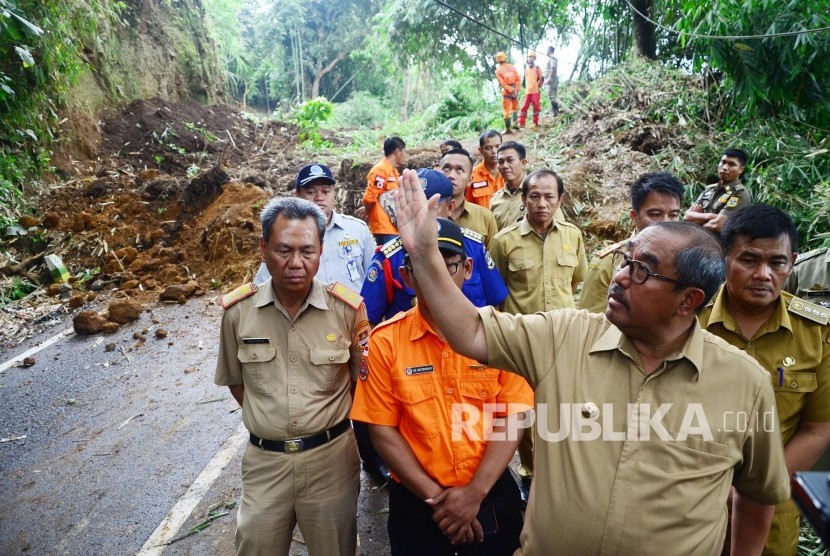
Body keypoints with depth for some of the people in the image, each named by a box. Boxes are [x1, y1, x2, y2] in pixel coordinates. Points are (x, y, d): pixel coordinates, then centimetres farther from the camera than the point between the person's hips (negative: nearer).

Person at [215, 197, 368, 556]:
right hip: (264, 459, 1)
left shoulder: (348, 308, -11)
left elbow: (362, 378, 3)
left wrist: (328, 421, 1)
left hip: (331, 456, 0)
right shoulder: (238, 310, -8)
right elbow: (235, 380, 8)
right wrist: (268, 420, 3)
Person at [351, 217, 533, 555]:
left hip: (491, 495, 1)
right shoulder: (384, 341, -10)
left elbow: (512, 417, -8)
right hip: (415, 501, 0)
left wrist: (475, 492, -13)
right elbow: (383, 429, -8)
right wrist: (434, 496, -11)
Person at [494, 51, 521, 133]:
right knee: (515, 108, 21)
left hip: (506, 91, -3)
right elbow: (518, 78, 0)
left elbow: (502, 83, -12)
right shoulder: (512, 67, 3)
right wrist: (517, 88, 1)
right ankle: (514, 122, 8)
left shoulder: (498, 70, -5)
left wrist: (510, 89, -9)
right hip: (515, 90, 3)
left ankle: (507, 128, 0)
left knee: (506, 111, 1)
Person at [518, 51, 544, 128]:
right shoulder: (526, 69, 15)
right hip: (527, 92, 3)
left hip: (535, 91, -3)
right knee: (524, 107, -4)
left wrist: (538, 86, -5)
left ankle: (535, 122, 6)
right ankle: (521, 123, -5)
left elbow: (541, 79, 2)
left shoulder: (537, 68, 4)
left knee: (536, 106, -2)